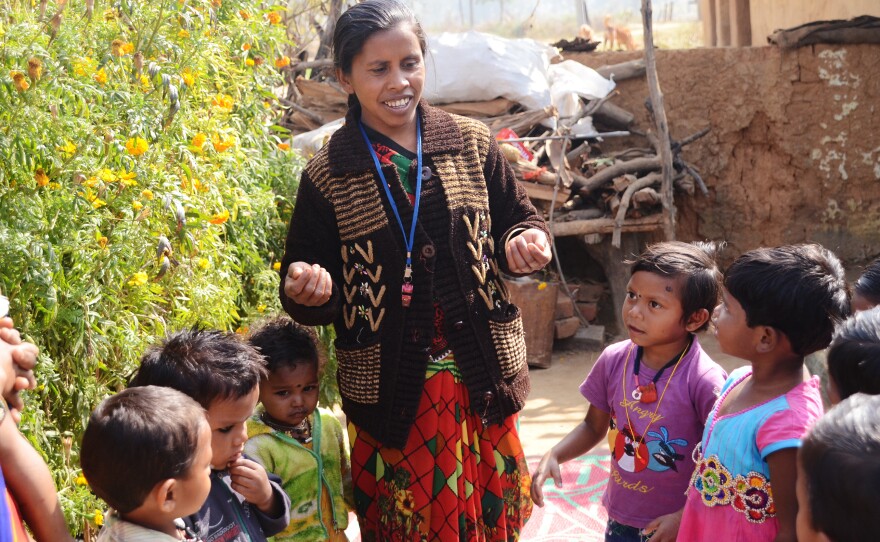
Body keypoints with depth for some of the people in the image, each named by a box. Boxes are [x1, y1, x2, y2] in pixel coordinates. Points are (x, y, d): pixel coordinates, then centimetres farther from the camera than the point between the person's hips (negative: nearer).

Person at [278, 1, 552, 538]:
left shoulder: (473, 144, 0)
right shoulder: (326, 175, -4)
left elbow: (518, 220, 11)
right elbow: (303, 288, 2)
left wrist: (524, 242, -11)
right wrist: (309, 291, -21)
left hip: (483, 379, 2)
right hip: (392, 390, -2)